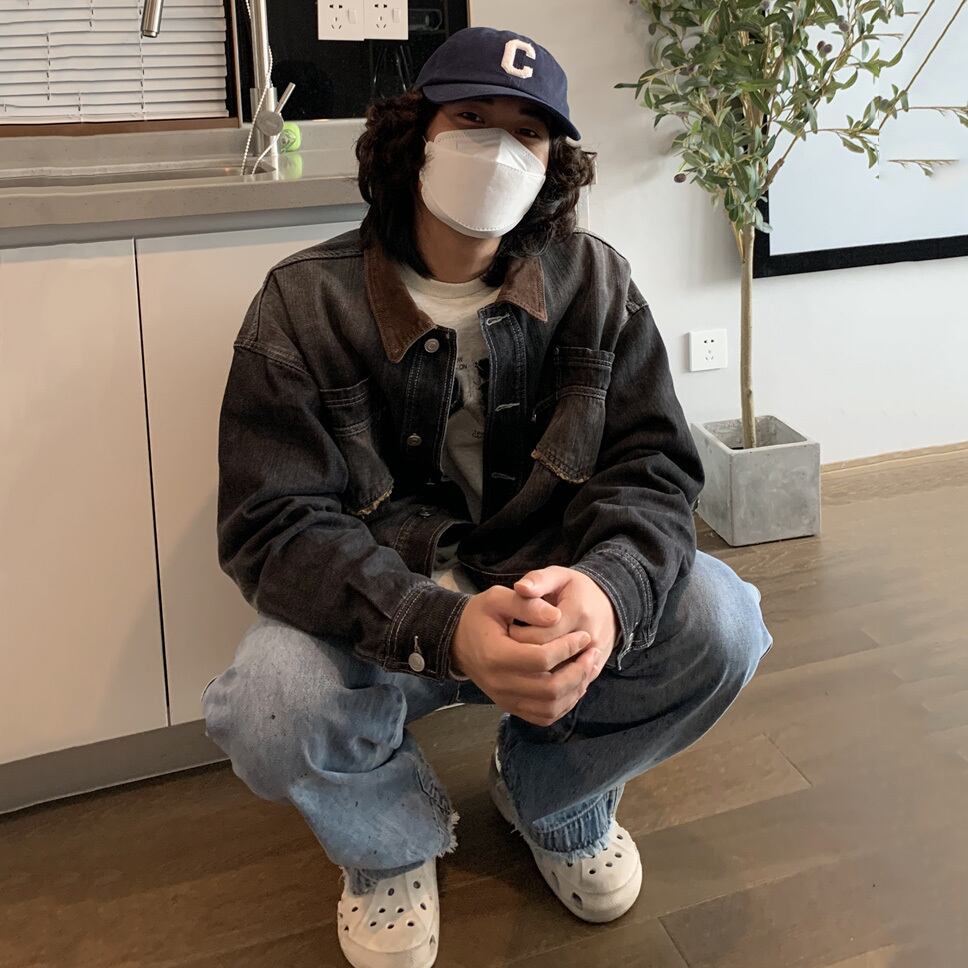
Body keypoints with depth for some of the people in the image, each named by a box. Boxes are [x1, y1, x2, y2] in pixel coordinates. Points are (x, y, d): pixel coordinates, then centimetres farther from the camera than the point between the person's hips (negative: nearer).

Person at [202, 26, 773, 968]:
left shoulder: (594, 282, -4)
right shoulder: (306, 304, -11)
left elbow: (654, 467, -9)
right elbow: (274, 524, -18)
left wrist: (606, 591, -35)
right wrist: (445, 632, -37)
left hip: (552, 587, 3)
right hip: (379, 612, -2)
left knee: (720, 622, -23)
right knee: (270, 705, -32)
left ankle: (549, 795, 10)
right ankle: (394, 839, 7)